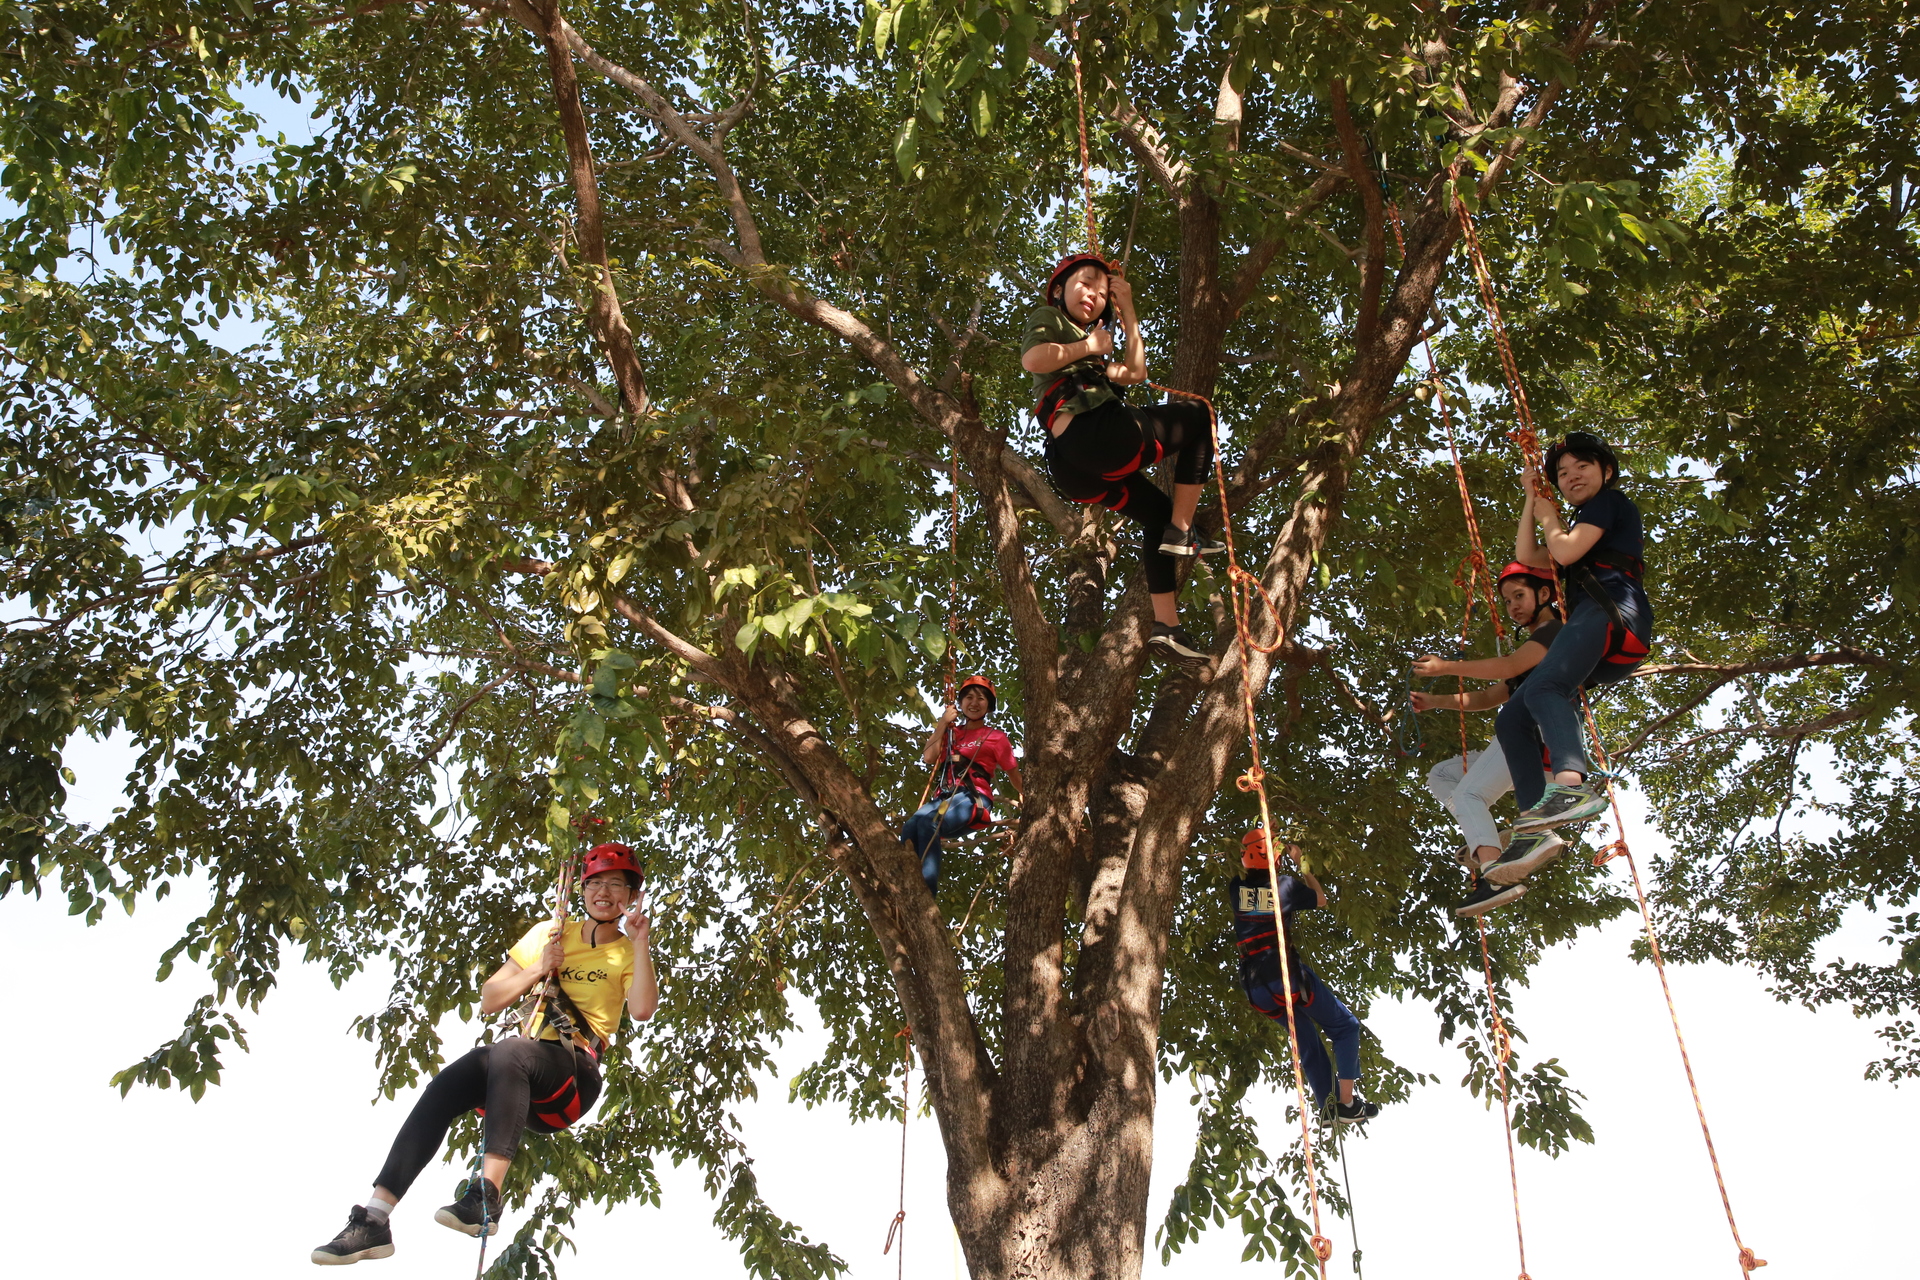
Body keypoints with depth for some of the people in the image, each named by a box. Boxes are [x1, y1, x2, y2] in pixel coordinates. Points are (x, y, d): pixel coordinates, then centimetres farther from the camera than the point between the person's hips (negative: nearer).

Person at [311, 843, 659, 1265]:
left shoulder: (628, 953, 10)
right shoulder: (550, 933, 19)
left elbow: (642, 1010, -11)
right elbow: (489, 1000, 14)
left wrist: (639, 943, -14)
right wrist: (540, 968, 0)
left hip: (575, 1073, -4)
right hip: (519, 1072, 4)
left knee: (510, 1050, -35)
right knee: (443, 1088, -25)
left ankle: (486, 1193, -44)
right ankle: (374, 1220, -27)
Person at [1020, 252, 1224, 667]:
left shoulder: (1081, 340, 35)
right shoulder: (1048, 317, 9)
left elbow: (1135, 373, 32)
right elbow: (1032, 359, -14)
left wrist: (1126, 308, 34)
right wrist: (1087, 346, 0)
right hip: (1098, 434, -9)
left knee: (1158, 513, 26)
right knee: (1198, 414, 11)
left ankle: (1166, 627, 16)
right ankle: (1182, 532, 2)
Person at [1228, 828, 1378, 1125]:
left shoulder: (1236, 888, 4)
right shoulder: (1286, 884, -2)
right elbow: (1321, 899, 18)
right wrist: (1300, 864, 24)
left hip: (1256, 985, 4)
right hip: (1287, 974, -4)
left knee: (1306, 1041, 17)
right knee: (1345, 1027, 9)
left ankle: (1327, 1107, 16)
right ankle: (1347, 1102, 2)